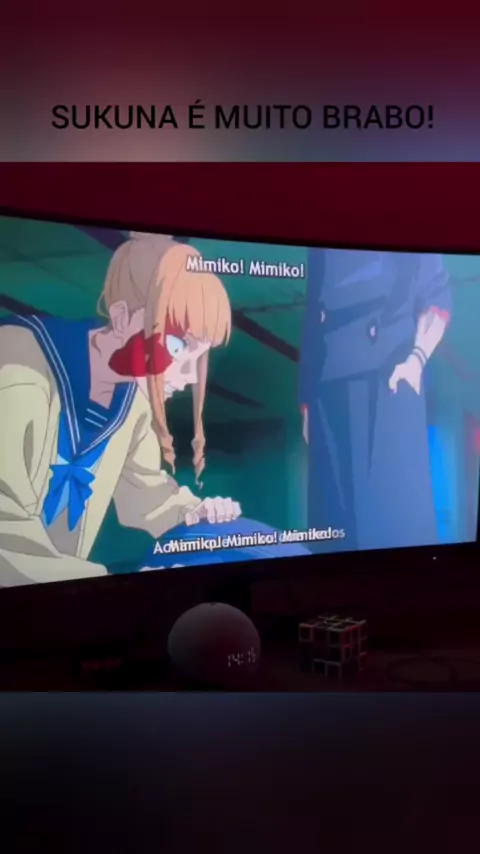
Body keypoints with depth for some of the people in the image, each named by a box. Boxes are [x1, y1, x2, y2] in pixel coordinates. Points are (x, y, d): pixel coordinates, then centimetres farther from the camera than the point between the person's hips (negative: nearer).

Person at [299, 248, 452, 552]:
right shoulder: (321, 254, 18)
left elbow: (438, 294, 2)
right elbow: (311, 322, 16)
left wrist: (417, 358, -15)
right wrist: (307, 400, 11)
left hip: (388, 385, -3)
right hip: (330, 389, 4)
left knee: (396, 499, -3)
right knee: (337, 503, 2)